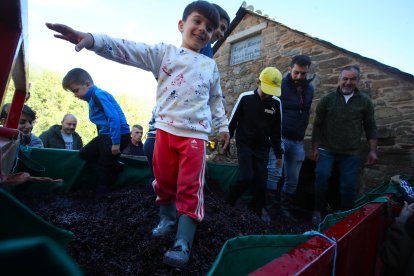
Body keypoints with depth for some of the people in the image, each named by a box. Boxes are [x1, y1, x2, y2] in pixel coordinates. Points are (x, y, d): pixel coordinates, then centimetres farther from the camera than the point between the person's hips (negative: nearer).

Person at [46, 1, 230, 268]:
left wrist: (223, 126, 18)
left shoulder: (211, 65, 14)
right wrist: (93, 39, -19)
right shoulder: (165, 52, 6)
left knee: (190, 186, -3)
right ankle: (167, 218, 36)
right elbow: (129, 51, -5)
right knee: (164, 180, 11)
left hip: (196, 133, 0)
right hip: (165, 128, 0)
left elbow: (216, 99, 21)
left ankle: (183, 243, 4)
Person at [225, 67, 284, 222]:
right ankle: (229, 202, 11)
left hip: (263, 149, 3)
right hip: (244, 145, -3)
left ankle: (257, 209, 25)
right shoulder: (245, 98, -10)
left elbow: (277, 130, 7)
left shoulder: (276, 103, -1)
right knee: (247, 177, -15)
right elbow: (232, 122, -1)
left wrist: (279, 154, 9)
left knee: (261, 182, 1)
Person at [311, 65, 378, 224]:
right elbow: (317, 125, 2)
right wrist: (315, 148, -2)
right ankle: (318, 211, 2)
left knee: (348, 185, 4)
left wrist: (373, 150, 2)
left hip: (351, 152, 1)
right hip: (327, 150, -1)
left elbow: (370, 127, 8)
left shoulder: (365, 101, 5)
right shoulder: (327, 99, 1)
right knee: (321, 176, -17)